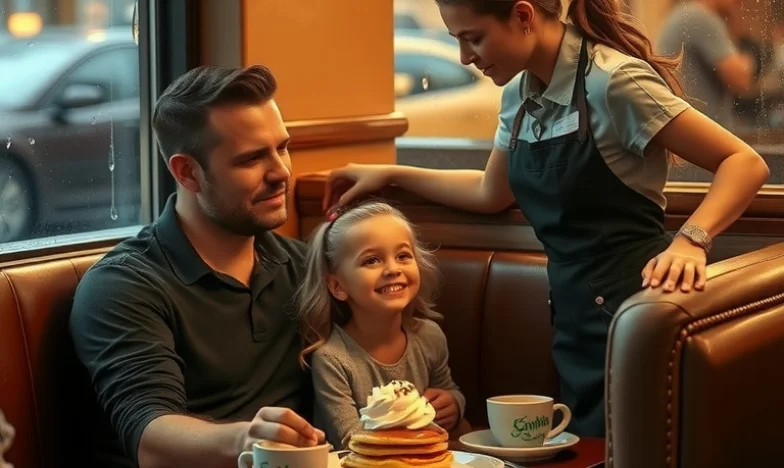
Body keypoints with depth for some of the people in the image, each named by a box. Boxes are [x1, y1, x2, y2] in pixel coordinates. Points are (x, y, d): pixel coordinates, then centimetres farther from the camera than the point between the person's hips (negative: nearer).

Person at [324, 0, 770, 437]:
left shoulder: (612, 80, -18)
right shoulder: (519, 95, 6)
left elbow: (746, 164, -18)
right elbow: (491, 193, 24)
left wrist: (690, 240, -33)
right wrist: (391, 175, 21)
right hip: (575, 316, 8)